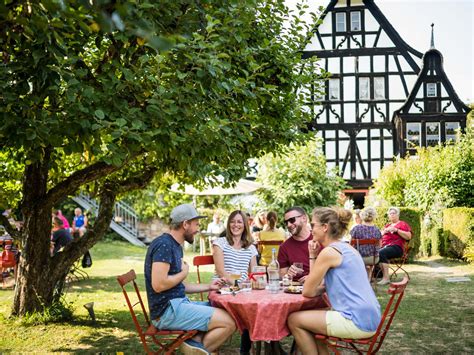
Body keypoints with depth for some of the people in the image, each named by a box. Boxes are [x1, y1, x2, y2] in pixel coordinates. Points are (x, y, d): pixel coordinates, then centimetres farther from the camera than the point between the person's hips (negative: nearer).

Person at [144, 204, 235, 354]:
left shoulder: (175, 245, 15)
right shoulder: (164, 244, -16)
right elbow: (159, 284, -25)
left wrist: (208, 287, 15)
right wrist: (184, 273, -10)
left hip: (177, 304, 10)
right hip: (167, 310, -10)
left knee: (226, 312, 11)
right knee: (228, 322, -13)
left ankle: (195, 342, -5)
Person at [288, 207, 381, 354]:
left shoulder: (329, 252, -13)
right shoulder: (345, 248, 14)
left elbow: (308, 292, -7)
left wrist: (312, 257, -2)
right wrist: (312, 280, 10)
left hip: (357, 321, -9)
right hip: (368, 317, 9)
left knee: (294, 320, 0)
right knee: (307, 316, 22)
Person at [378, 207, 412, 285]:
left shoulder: (403, 224, 13)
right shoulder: (387, 225, 30)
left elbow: (409, 237, -2)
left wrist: (396, 230, -9)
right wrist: (385, 231, 5)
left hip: (396, 247, -5)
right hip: (384, 246, 5)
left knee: (381, 252, -36)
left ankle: (386, 278, -35)